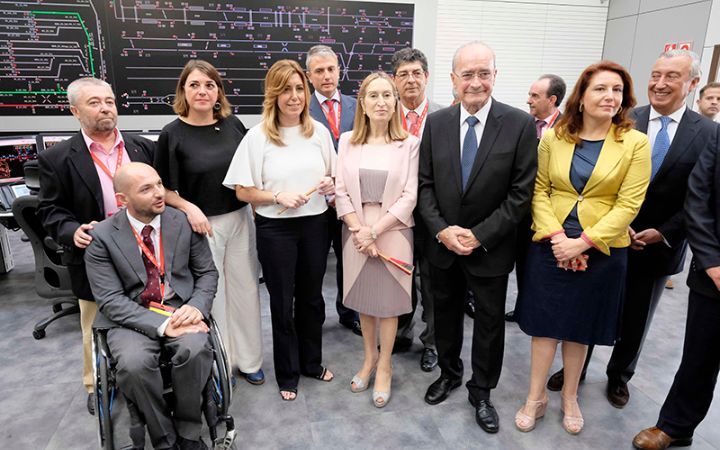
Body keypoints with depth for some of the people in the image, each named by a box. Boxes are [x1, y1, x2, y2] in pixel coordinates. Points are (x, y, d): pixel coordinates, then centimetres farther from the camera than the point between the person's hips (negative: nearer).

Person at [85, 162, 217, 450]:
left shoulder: (184, 222, 1)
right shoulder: (102, 237, -5)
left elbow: (207, 273, 7)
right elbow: (111, 300, -10)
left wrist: (197, 307, -14)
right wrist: (161, 325, -23)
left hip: (180, 309, 1)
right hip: (131, 317, -1)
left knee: (195, 349, -30)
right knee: (133, 364, -31)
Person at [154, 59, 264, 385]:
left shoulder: (233, 125, 2)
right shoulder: (172, 134, -7)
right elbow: (164, 188, -2)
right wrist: (189, 208, -18)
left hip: (240, 219, 3)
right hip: (201, 224, -3)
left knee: (245, 288, 11)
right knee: (211, 293, 9)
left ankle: (248, 359, 30)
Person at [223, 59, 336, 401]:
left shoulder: (319, 131, 1)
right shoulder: (258, 136, -9)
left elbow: (331, 178, 13)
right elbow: (243, 191, -7)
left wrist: (330, 185, -10)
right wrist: (278, 197, -21)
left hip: (315, 223, 3)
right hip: (275, 228, -3)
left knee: (311, 297, 17)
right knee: (282, 302, 12)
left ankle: (311, 361, 40)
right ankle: (287, 373, 32)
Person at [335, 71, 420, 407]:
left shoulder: (409, 143, -4)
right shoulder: (348, 141, 3)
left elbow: (409, 196, -8)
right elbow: (341, 192, 0)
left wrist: (374, 231, -14)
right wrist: (359, 231, -10)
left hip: (392, 231, -2)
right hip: (356, 232, 2)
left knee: (388, 301, 8)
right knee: (363, 298, 14)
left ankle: (384, 367, 28)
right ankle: (369, 357, 36)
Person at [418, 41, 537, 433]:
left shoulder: (520, 124, -11)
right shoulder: (436, 123, -2)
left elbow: (521, 192, -12)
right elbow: (425, 184, 0)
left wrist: (479, 236, -16)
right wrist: (441, 230, -12)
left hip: (490, 248, -2)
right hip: (442, 244, 3)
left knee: (489, 323, 13)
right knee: (445, 313, 19)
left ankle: (481, 391, 36)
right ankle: (449, 372, 44)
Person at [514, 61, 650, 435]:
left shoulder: (635, 143, -5)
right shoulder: (553, 137, -1)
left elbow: (628, 205, -9)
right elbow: (539, 190, -1)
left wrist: (583, 242, -17)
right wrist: (556, 236, -14)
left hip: (601, 251, 0)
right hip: (550, 246, 1)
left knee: (580, 326, 14)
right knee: (544, 322, 7)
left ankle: (569, 397, 34)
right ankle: (536, 397, 25)